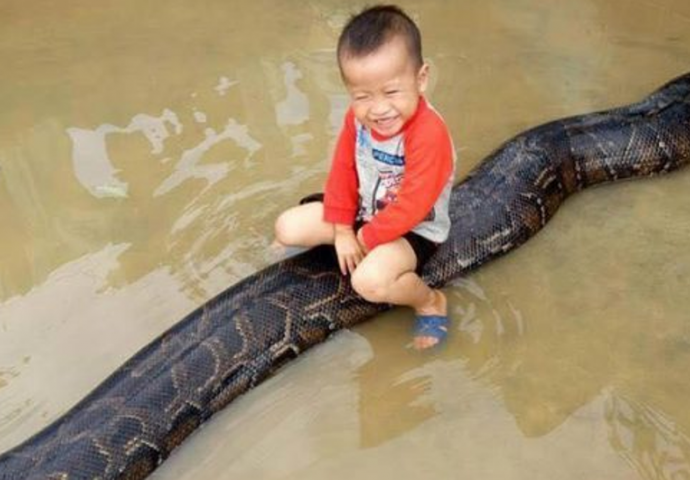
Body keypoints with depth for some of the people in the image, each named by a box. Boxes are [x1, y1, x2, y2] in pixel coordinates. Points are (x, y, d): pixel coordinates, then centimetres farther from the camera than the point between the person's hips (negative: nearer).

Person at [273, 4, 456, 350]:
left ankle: (430, 302, -4)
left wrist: (366, 239, -19)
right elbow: (343, 169, -1)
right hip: (365, 212, 7)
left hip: (413, 229, -6)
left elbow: (410, 208, -32)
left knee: (369, 280, -34)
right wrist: (342, 229, -5)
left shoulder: (429, 134, -35)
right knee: (286, 228, -5)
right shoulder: (357, 117, -13)